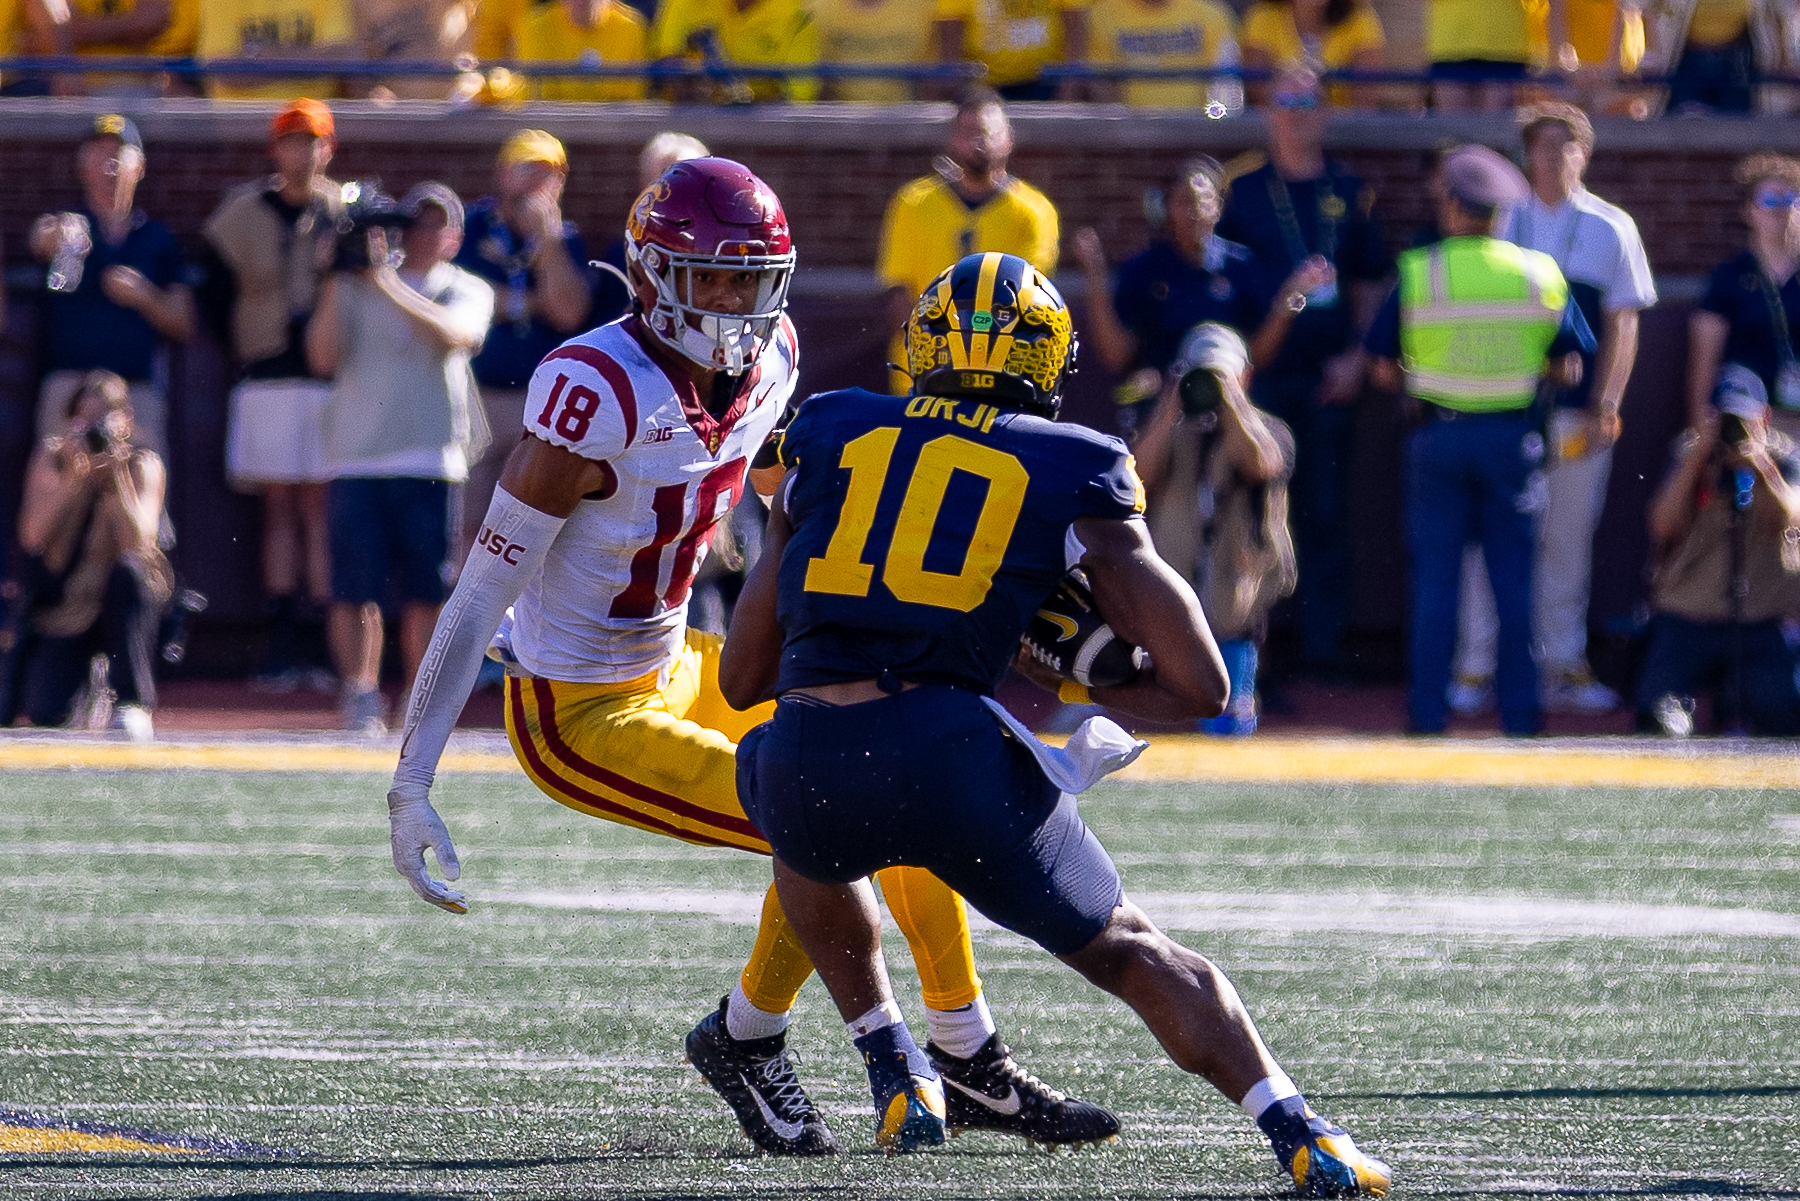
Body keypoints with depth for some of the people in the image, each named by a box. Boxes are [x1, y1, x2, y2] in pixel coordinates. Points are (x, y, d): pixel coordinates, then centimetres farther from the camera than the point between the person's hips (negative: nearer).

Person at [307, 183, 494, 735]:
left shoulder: (468, 291, 9)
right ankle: (362, 702, 2)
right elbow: (323, 358, 2)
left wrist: (385, 281, -21)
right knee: (353, 589, -6)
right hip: (356, 457, 1)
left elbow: (453, 334, -13)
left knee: (425, 592, 0)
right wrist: (336, 285, -9)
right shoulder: (357, 287, 13)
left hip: (430, 458, -1)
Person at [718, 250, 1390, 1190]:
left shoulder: (831, 437, 19)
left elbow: (743, 677, 22)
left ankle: (897, 1075, 31)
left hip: (808, 761, 1)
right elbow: (1199, 686, 11)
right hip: (958, 757, -1)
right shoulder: (1075, 479, 14)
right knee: (1130, 952, 20)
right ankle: (1301, 1137, 6)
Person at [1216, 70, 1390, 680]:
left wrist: (1355, 356, 1)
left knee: (1326, 513, 3)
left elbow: (1372, 285, 13)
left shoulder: (1349, 195, 10)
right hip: (1259, 373, -1)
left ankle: (1323, 646, 7)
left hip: (1329, 378, 1)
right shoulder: (1243, 193, 6)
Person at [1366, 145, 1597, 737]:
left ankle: (1429, 713, 4)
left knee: (1435, 579, 4)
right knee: (1515, 578, 8)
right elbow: (1567, 371, 2)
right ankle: (1519, 713, 8)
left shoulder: (1417, 273, -7)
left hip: (1438, 435, -1)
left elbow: (1385, 372, -2)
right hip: (1511, 437, 1)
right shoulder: (1540, 273, -2)